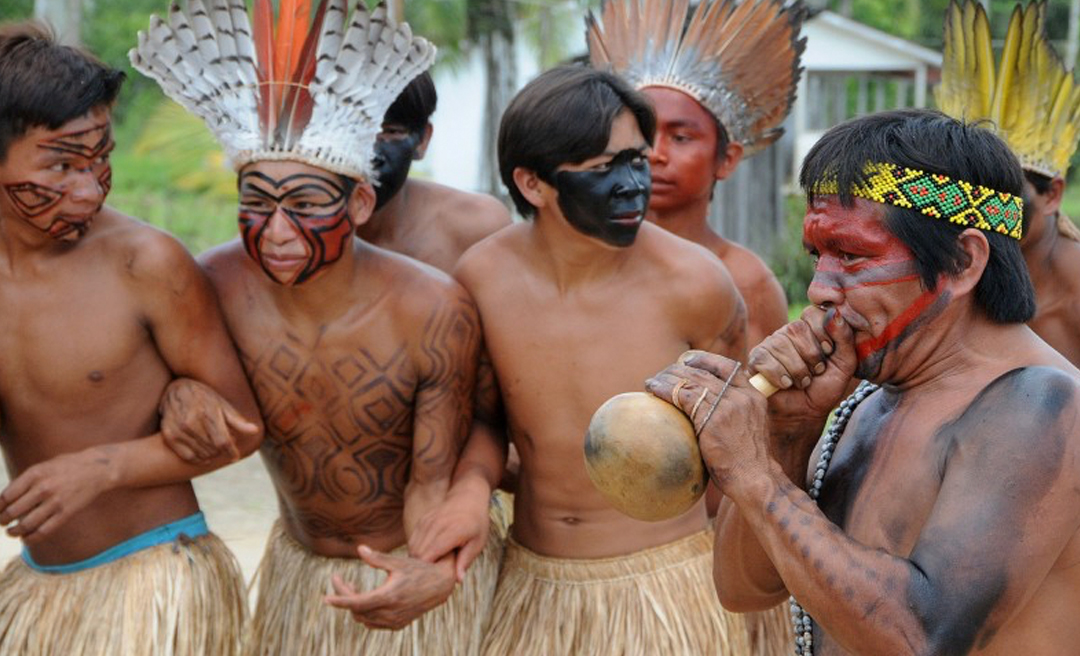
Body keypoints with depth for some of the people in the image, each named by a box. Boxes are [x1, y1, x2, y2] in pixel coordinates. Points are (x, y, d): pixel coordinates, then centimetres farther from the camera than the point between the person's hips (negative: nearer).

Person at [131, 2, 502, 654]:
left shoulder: (435, 312, -26)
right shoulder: (216, 284, -18)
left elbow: (433, 480, -20)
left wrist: (434, 575, -38)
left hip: (425, 565, -3)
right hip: (299, 568, 3)